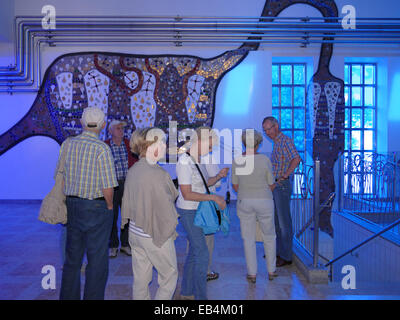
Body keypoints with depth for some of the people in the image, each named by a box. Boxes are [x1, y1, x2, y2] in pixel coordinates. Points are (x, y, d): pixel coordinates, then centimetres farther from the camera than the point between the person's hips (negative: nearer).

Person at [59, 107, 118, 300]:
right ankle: (93, 297, 13)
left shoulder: (67, 145, 2)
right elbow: (108, 186, -18)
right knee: (97, 260, 6)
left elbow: (61, 177, 6)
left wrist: (71, 202, 14)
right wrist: (109, 206, -1)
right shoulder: (102, 148, -15)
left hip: (72, 205, 6)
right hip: (96, 208, -6)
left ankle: (68, 296, 31)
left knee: (72, 258, 19)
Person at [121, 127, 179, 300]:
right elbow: (165, 209, -19)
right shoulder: (158, 174, -23)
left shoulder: (133, 170, 0)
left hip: (135, 232, 7)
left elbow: (127, 200, 8)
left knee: (140, 278, 18)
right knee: (169, 276, 12)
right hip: (156, 236, -7)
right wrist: (170, 230, -3)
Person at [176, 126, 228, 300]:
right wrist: (214, 197, -22)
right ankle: (201, 296, 9)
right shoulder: (184, 162, -21)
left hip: (198, 210, 9)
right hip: (188, 212, -9)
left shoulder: (197, 159, 7)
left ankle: (187, 291, 31)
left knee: (195, 251, 16)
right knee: (202, 254, -4)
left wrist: (219, 176, -1)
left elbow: (205, 183, 16)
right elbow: (187, 194, -24)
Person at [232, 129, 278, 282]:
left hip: (244, 202, 1)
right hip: (264, 202, -1)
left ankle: (252, 274, 18)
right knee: (269, 236, 19)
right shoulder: (265, 160, -14)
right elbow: (271, 184, -5)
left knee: (248, 238, 13)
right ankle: (271, 271, 28)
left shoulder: (237, 161, -8)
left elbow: (235, 185, 0)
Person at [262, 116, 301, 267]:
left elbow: (296, 159, -28)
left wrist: (284, 176, -26)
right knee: (276, 221, 16)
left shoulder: (286, 140, -13)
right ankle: (278, 251, 28)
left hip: (282, 186, -10)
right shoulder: (276, 143, 16)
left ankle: (286, 256, 6)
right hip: (274, 186, 10)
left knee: (284, 222, -2)